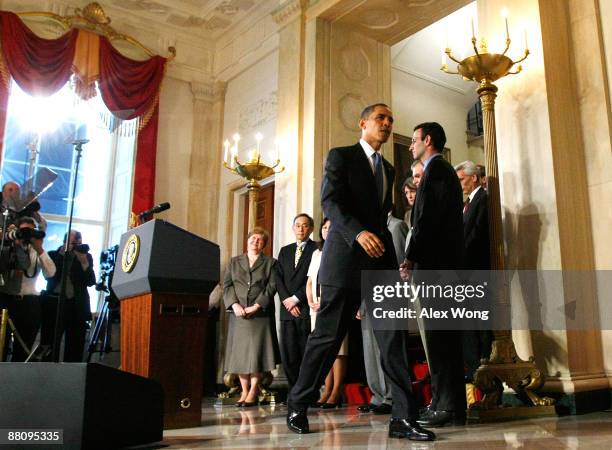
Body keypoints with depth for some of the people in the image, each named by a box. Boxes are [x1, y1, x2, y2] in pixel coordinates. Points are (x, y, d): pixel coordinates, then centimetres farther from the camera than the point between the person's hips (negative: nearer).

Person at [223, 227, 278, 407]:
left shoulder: (270, 263, 10)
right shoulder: (234, 262, 18)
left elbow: (271, 287, -2)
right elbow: (227, 285, 8)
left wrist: (256, 306, -13)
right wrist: (235, 304, -9)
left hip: (260, 314, -2)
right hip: (238, 314, 3)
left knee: (257, 351, -6)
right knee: (239, 352, 1)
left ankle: (253, 392, 0)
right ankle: (244, 391, 8)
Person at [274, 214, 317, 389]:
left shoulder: (317, 249, 2)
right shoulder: (285, 251, 20)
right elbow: (278, 278, 12)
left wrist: (296, 298, -10)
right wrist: (286, 299, -3)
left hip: (307, 309, -5)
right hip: (287, 309, 5)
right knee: (288, 354, 2)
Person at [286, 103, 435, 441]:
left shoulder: (388, 169, 22)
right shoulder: (340, 156, 2)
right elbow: (329, 201, -11)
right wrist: (359, 232, -25)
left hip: (381, 261, 6)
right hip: (346, 258, -5)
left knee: (393, 337, -4)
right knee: (327, 336, 1)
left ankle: (403, 418, -1)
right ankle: (297, 405, 19)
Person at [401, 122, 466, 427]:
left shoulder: (436, 168, -6)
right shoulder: (442, 170, 24)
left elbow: (427, 218, -16)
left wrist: (411, 257, -14)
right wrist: (415, 259, 17)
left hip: (434, 263, -10)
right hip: (441, 263, 10)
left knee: (439, 335, -8)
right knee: (442, 334, 10)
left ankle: (449, 407, -4)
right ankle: (446, 403, 16)